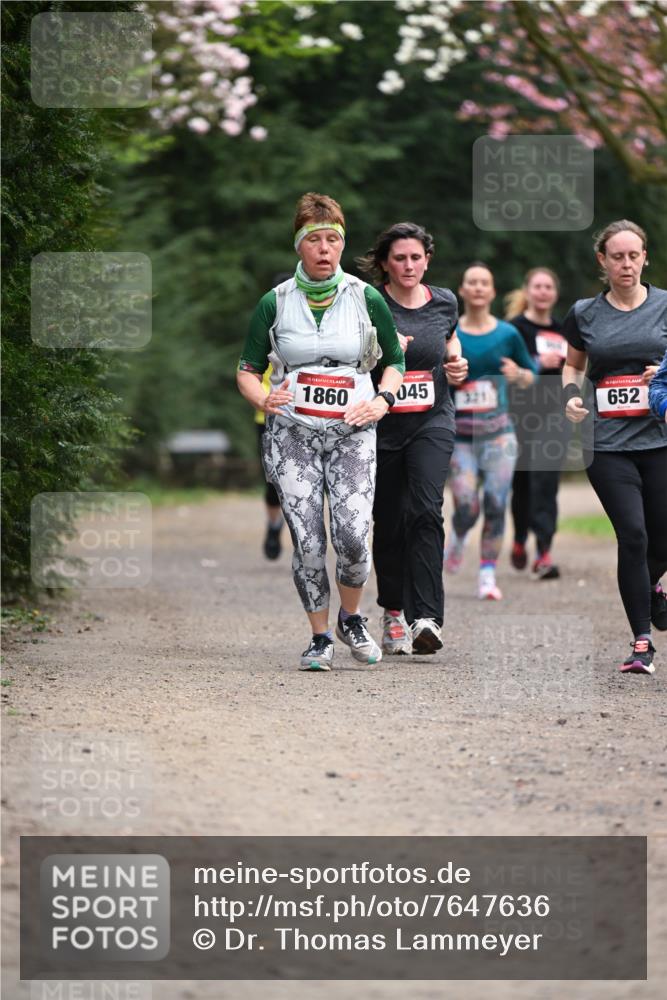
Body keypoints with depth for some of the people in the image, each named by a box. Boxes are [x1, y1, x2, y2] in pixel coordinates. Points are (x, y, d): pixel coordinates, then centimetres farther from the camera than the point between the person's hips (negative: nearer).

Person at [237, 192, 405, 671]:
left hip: (352, 433, 0)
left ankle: (351, 617, 14)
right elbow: (248, 369, 10)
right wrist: (263, 398, -11)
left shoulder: (366, 298, 3)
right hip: (292, 434, 0)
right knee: (307, 542, -6)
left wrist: (382, 400, -3)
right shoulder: (275, 303, 3)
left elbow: (395, 360, 15)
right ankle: (320, 637, 11)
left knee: (352, 536, -15)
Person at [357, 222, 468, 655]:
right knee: (389, 522, 6)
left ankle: (426, 618, -26)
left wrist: (457, 365, 4)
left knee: (426, 510, -19)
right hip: (381, 423, 0)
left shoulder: (445, 302, 6)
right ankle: (393, 613, 25)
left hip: (432, 422, 0)